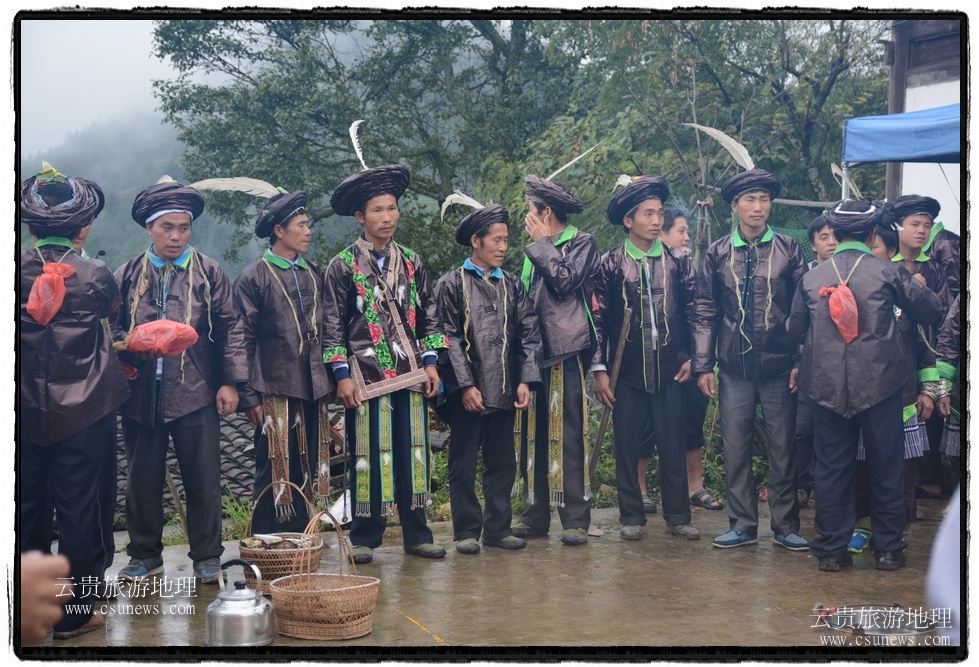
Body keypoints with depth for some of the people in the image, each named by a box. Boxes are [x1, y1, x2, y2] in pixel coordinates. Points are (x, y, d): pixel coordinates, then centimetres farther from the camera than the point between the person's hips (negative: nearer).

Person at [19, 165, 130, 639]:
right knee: (77, 506, 3)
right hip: (85, 409, -2)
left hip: (26, 410, 3)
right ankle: (73, 614, 9)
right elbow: (114, 312, 12)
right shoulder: (95, 276, -9)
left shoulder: (17, 271, -4)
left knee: (29, 507, 13)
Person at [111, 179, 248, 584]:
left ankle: (207, 557, 15)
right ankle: (145, 555, 22)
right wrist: (124, 345, -9)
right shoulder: (127, 276, 9)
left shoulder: (209, 273, 5)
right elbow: (113, 327, 14)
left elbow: (230, 329, 4)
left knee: (204, 481, 2)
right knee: (143, 481, 9)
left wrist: (230, 381, -2)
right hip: (140, 395, 2)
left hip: (196, 395, -2)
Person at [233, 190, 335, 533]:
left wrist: (331, 381, 11)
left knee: (306, 474, 10)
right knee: (274, 475, -1)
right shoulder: (253, 278, -3)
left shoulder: (315, 275, 12)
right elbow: (242, 341, -6)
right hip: (275, 391, -5)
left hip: (313, 390, 5)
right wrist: (248, 396, -10)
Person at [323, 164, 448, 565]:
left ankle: (416, 534, 14)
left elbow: (428, 317, 15)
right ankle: (364, 539, 9)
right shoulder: (343, 267, 0)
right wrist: (342, 375, -7)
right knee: (369, 456, 0)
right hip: (366, 378, -3)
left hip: (412, 377, 3)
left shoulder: (412, 263, 11)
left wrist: (430, 362, 6)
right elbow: (333, 326, -1)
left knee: (413, 455, 6)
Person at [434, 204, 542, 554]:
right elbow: (449, 339, -7)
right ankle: (467, 531, 11)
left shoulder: (512, 285, 10)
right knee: (463, 464, 3)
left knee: (503, 462, 10)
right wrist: (466, 386, -13)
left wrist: (525, 380, -4)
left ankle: (498, 528, 19)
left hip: (504, 390, 4)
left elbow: (529, 333, 6)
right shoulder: (452, 284, -1)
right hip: (467, 392, -4)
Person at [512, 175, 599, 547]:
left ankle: (576, 519, -3)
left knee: (568, 436, -7)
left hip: (565, 352, -7)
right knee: (534, 436, 8)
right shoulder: (536, 252, 21)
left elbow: (565, 282, -15)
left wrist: (543, 244, -4)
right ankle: (535, 516, 15)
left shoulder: (582, 243, 1)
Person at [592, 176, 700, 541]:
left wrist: (690, 357, 1)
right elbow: (598, 319, -1)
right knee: (627, 446, 5)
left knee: (673, 445, 5)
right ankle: (632, 517, 15)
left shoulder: (677, 262, 5)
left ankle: (678, 516, 15)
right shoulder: (610, 265, 0)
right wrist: (599, 369, -4)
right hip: (627, 370, -1)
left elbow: (692, 313, 7)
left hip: (669, 369, 1)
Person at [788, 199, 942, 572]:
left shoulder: (812, 277, 3)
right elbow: (930, 311, 4)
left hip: (827, 387, 2)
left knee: (832, 468, 8)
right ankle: (888, 548, 15)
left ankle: (832, 550, 11)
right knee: (885, 468, 9)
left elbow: (795, 329, 10)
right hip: (879, 384, -2)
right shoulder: (887, 273, -5)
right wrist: (916, 286, 23)